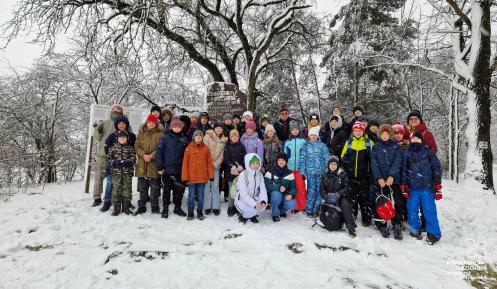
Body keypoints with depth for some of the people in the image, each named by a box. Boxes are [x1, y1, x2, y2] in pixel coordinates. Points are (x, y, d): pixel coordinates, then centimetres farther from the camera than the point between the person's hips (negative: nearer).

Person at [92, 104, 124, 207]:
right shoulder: (104, 123, 12)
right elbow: (96, 138, 12)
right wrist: (98, 131, -7)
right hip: (102, 153, 2)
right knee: (99, 176, 3)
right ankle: (97, 198, 13)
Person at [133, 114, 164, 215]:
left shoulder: (160, 133, 0)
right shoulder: (141, 133, 10)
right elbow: (136, 146, 5)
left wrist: (151, 156, -16)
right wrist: (143, 155, -11)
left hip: (154, 164, -3)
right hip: (142, 164, 3)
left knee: (155, 187, 3)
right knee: (142, 187, 11)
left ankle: (154, 207, 15)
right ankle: (142, 207, 22)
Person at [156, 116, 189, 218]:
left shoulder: (184, 140, 7)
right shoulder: (165, 139, -2)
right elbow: (159, 153, -4)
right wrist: (159, 167, -9)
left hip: (180, 170, 3)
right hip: (167, 170, -3)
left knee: (179, 189, 10)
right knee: (167, 190, 7)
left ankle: (177, 208, 26)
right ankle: (165, 209, 21)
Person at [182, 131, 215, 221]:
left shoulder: (206, 148, 3)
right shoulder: (189, 148, -1)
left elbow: (209, 163, 4)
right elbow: (185, 163, -2)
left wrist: (211, 175, 1)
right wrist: (185, 176, -6)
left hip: (202, 177, 1)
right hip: (191, 177, -1)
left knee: (200, 196, 10)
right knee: (191, 196, 7)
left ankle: (200, 213, 23)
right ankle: (190, 213, 20)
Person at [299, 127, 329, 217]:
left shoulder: (322, 146, 5)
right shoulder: (306, 146, 7)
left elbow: (326, 158, 5)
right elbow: (302, 159, 6)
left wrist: (326, 170, -1)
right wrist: (303, 171, 0)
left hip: (320, 172, 1)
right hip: (310, 171, -1)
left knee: (319, 190, 1)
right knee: (311, 190, -6)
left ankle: (316, 209, 12)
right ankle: (309, 210, 4)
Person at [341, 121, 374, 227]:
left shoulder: (369, 143, 2)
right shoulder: (349, 142, 8)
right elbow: (343, 157, 12)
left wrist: (370, 170, -5)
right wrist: (346, 169, 4)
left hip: (364, 176, -2)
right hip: (351, 176, 2)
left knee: (365, 197, 1)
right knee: (352, 196, 12)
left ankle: (367, 219, 11)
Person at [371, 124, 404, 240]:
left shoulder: (396, 146, 8)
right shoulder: (376, 147, 8)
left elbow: (397, 162, -3)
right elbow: (374, 164, -1)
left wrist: (392, 175, -16)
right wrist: (379, 178, -12)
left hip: (394, 179, 0)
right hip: (379, 180, 0)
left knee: (398, 203, -3)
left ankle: (397, 226, 6)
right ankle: (382, 226, 12)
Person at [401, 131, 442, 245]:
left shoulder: (428, 152, 4)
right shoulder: (407, 153, 11)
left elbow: (436, 169, 2)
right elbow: (404, 170, 12)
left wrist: (438, 186, -2)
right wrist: (403, 186, 7)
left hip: (427, 187, -2)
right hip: (412, 188, 3)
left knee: (429, 211, -1)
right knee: (412, 211, 8)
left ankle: (433, 234, 13)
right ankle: (415, 230, 25)